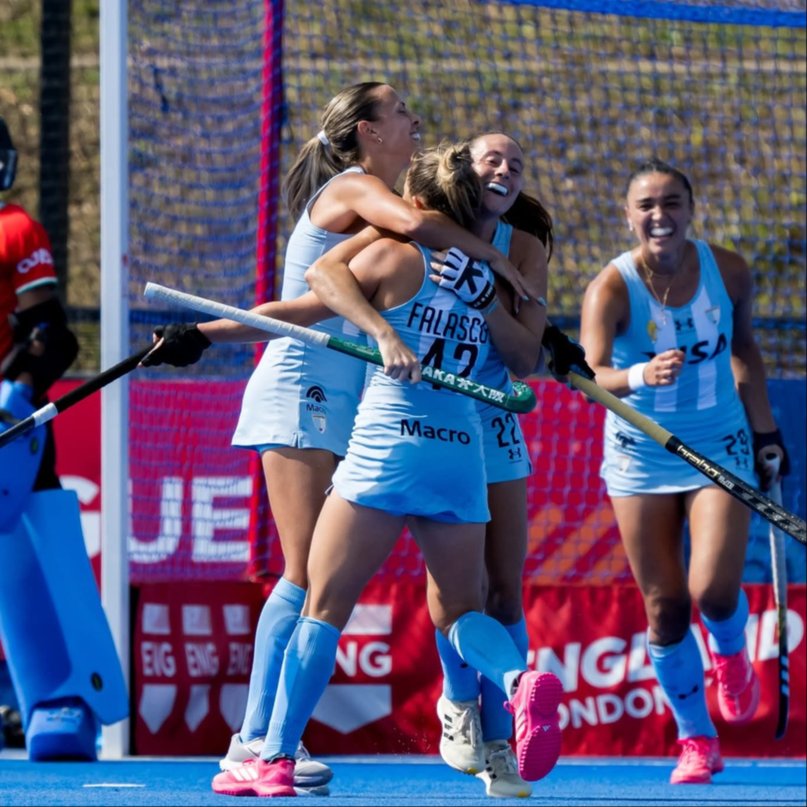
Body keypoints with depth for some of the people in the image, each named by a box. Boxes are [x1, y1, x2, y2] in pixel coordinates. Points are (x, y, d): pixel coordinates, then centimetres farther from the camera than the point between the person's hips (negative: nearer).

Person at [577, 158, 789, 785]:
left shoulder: (728, 272, -8)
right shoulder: (611, 289, -17)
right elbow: (592, 375, -30)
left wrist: (766, 432, 12)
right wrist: (639, 376, -51)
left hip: (721, 447, 1)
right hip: (641, 457, 0)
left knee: (714, 591, -15)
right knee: (664, 608, 2)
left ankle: (731, 654, 22)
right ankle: (697, 741, 18)